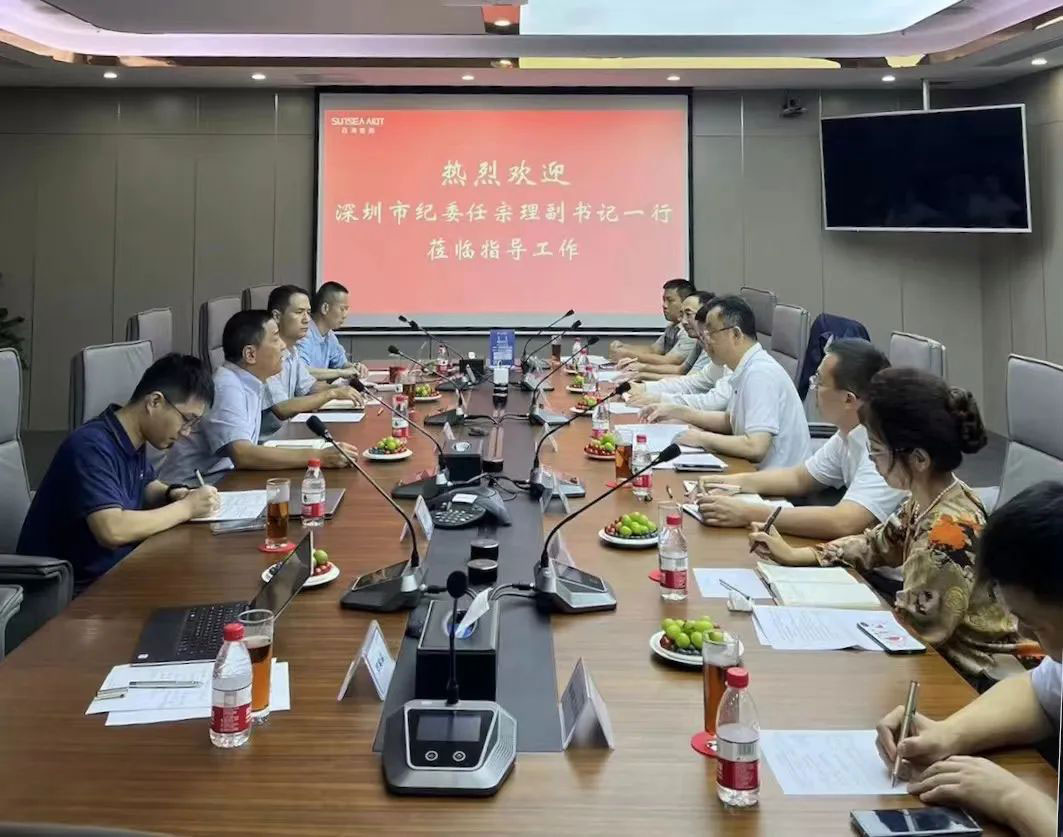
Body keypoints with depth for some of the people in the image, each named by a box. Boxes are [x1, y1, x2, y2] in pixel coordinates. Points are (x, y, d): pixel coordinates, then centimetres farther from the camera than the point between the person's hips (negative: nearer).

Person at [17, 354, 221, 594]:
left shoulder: (132, 439, 2)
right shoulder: (91, 446, -23)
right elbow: (112, 530, -33)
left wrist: (174, 494, -1)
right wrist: (186, 507, -22)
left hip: (111, 572, 8)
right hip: (73, 590, -8)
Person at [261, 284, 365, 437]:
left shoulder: (291, 350, 8)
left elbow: (309, 386, 18)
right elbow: (282, 410, -24)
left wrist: (340, 389, -1)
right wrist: (332, 394, -22)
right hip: (265, 439, -8)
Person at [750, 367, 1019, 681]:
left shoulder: (949, 535, -30)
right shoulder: (927, 500, -5)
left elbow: (911, 632, -24)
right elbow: (876, 544, 12)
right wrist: (793, 555, 5)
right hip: (942, 655, 7)